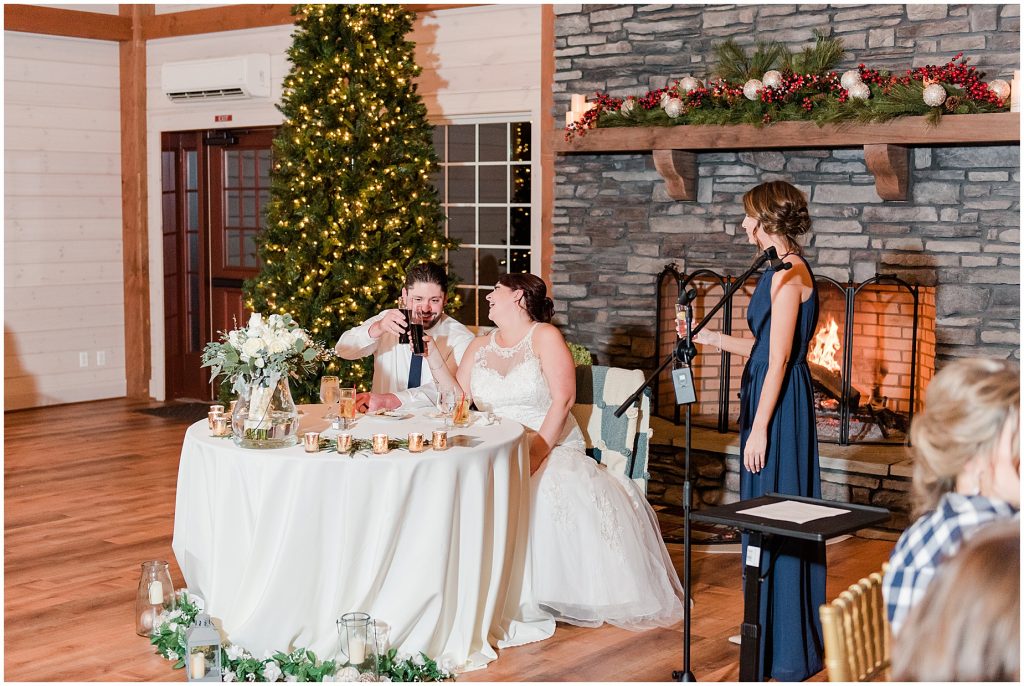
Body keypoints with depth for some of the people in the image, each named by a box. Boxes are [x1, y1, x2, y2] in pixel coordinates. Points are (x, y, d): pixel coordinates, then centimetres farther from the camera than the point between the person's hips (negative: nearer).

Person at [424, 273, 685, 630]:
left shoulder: (544, 336, 0)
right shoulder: (480, 347, 17)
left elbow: (563, 400, -10)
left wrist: (537, 453, -21)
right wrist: (435, 359, 0)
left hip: (553, 449, -4)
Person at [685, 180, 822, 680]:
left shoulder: (788, 273, -17)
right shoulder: (785, 270, 14)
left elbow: (778, 359, -20)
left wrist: (759, 428, -19)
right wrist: (710, 338, 21)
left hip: (780, 404, -10)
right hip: (775, 399, 10)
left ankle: (787, 654, 6)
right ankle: (770, 630, 28)